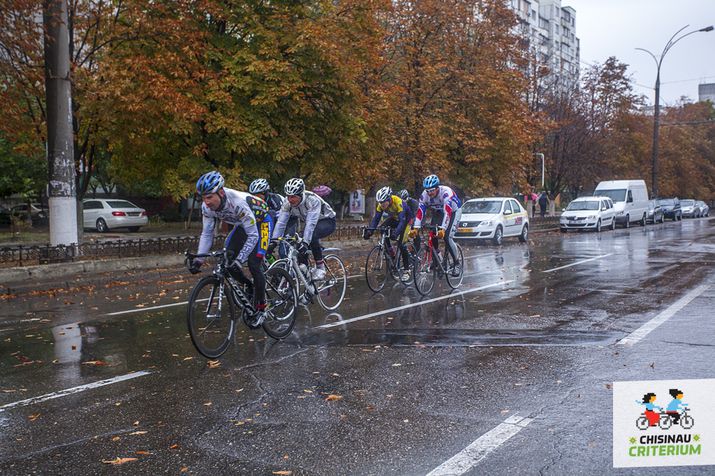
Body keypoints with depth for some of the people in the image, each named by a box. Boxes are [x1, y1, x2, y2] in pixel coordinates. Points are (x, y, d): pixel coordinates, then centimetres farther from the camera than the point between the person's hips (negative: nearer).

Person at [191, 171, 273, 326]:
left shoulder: (238, 202, -40)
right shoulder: (207, 207, -21)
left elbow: (253, 236, -35)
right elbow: (207, 233, -10)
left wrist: (240, 259, -40)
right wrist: (198, 259, -20)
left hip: (261, 221, -7)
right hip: (242, 225, 7)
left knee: (254, 265, -17)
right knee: (228, 261, -6)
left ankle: (261, 309, -1)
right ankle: (251, 289, 17)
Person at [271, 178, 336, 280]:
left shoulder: (312, 200, -35)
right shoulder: (288, 202, -18)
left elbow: (311, 223, -43)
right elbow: (281, 222, -19)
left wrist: (305, 242, -51)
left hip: (327, 221, -6)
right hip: (310, 223, 6)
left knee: (311, 236, -34)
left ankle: (320, 267, -20)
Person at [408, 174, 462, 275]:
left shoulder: (446, 192, -38)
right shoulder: (425, 195, -23)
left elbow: (447, 212, -46)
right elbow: (420, 212, -28)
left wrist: (443, 229, -57)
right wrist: (415, 228, -40)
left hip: (453, 211, -5)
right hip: (438, 212, 5)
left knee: (447, 237, -19)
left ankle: (456, 264, -6)